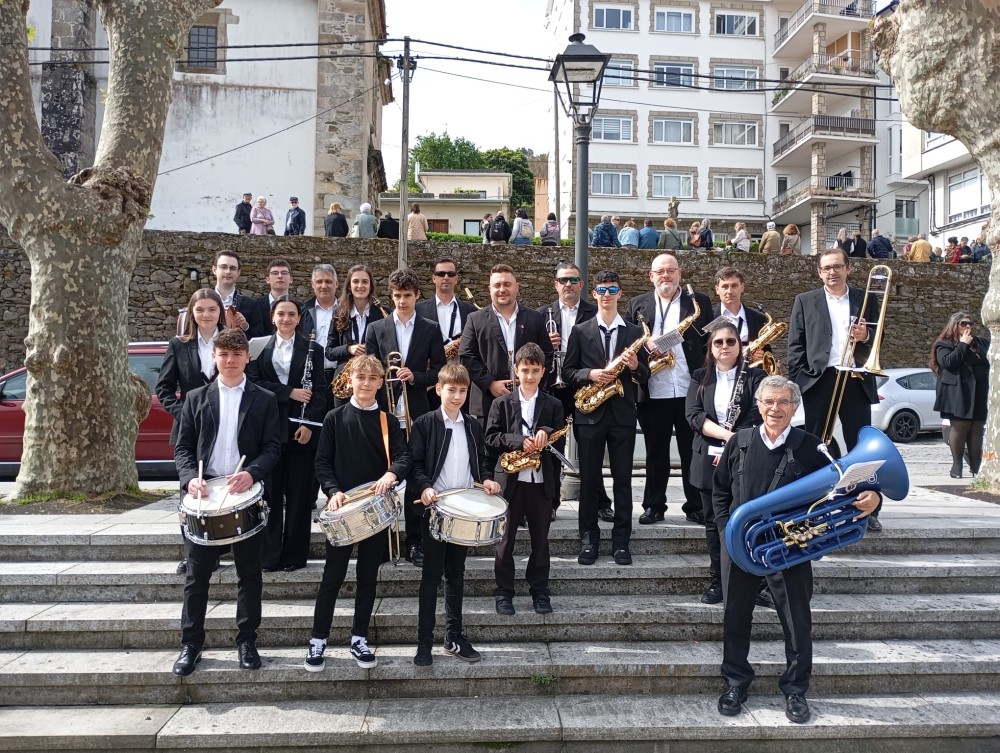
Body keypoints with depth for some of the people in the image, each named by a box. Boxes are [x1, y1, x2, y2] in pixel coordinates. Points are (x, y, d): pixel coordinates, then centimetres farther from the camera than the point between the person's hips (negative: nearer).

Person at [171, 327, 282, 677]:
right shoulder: (196, 398, 8)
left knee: (249, 572, 7)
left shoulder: (264, 400, 5)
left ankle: (247, 641, 20)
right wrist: (190, 477, -13)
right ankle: (191, 643, 19)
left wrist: (252, 473, -19)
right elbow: (183, 447, 6)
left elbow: (272, 447, -1)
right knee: (197, 573, 6)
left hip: (247, 495, -1)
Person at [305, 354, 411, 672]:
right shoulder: (335, 418, 1)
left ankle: (359, 639, 23)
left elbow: (404, 456, -6)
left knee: (368, 577, 11)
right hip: (342, 507, -2)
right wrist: (333, 491, -17)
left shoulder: (388, 421, 5)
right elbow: (322, 461, -1)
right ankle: (318, 640, 16)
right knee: (333, 577, 3)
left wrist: (391, 474, -27)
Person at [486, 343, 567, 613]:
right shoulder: (502, 404, 2)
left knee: (540, 540, 10)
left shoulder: (553, 405, 6)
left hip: (542, 482, 1)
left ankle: (540, 591, 23)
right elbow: (490, 438, -4)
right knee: (505, 539, 6)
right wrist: (518, 442, -18)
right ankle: (504, 592, 18)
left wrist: (545, 434, -18)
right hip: (511, 481, -1)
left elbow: (560, 442, 3)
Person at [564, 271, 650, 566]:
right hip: (589, 413, 0)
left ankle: (621, 541, 14)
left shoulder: (635, 332, 7)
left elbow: (645, 377, 7)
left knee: (623, 478, 4)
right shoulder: (580, 331, 6)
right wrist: (590, 374, -14)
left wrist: (636, 366, -14)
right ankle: (589, 539, 15)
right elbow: (567, 371, 3)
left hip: (622, 414, 1)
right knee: (589, 478, 4)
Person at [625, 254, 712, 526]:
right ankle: (654, 506, 19)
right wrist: (644, 357, -11)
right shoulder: (637, 305, 11)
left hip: (692, 390, 0)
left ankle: (696, 506, 17)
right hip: (653, 393, 1)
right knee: (655, 453, 8)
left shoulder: (700, 302, 8)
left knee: (694, 451, 6)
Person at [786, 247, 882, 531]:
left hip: (856, 381, 1)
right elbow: (795, 345, 3)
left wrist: (865, 336, -10)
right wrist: (799, 380, -6)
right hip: (818, 380, -1)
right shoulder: (805, 301, 7)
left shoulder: (866, 300, 11)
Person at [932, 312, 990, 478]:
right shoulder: (945, 345, 1)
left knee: (977, 429, 4)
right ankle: (957, 465, 0)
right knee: (960, 427, -7)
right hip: (959, 394, -6)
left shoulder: (980, 343, 20)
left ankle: (976, 466, 8)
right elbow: (948, 362, -17)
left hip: (979, 394, 6)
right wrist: (963, 344, -10)